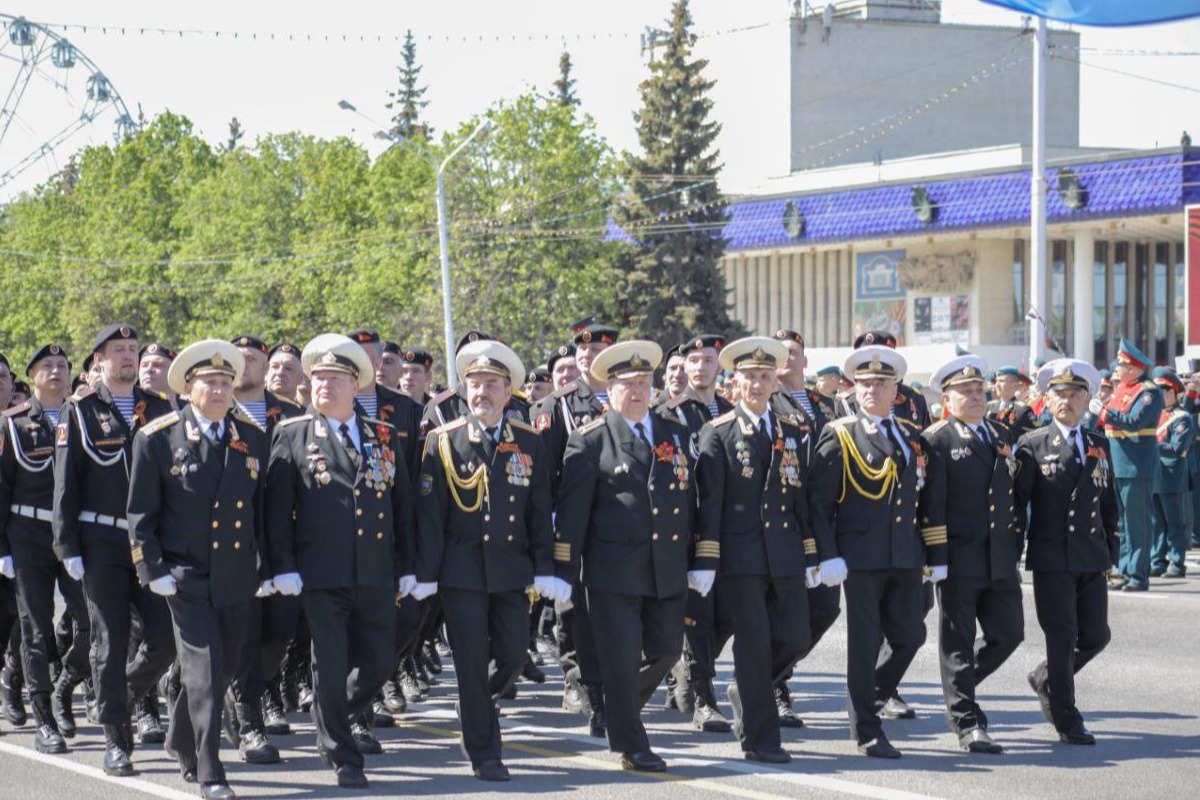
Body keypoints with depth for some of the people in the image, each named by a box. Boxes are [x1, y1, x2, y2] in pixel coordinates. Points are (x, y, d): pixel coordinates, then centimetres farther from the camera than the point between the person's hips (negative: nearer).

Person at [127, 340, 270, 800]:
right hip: (186, 577, -4)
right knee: (204, 671, -10)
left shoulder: (253, 439, 9)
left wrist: (267, 568, 10)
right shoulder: (157, 439, -2)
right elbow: (140, 515, -1)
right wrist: (153, 570, -8)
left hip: (237, 579, 4)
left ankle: (181, 743, 34)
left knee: (222, 670, 11)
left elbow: (264, 510, 13)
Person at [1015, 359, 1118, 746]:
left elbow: (1109, 500, 18)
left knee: (1096, 635, 7)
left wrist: (1111, 549, 12)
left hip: (1092, 560, 5)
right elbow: (1017, 500, -2)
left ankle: (1046, 678, 32)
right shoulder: (1033, 445, -2)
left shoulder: (1099, 444, 12)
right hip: (1052, 559, -5)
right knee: (1062, 638, -2)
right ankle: (1066, 719, 8)